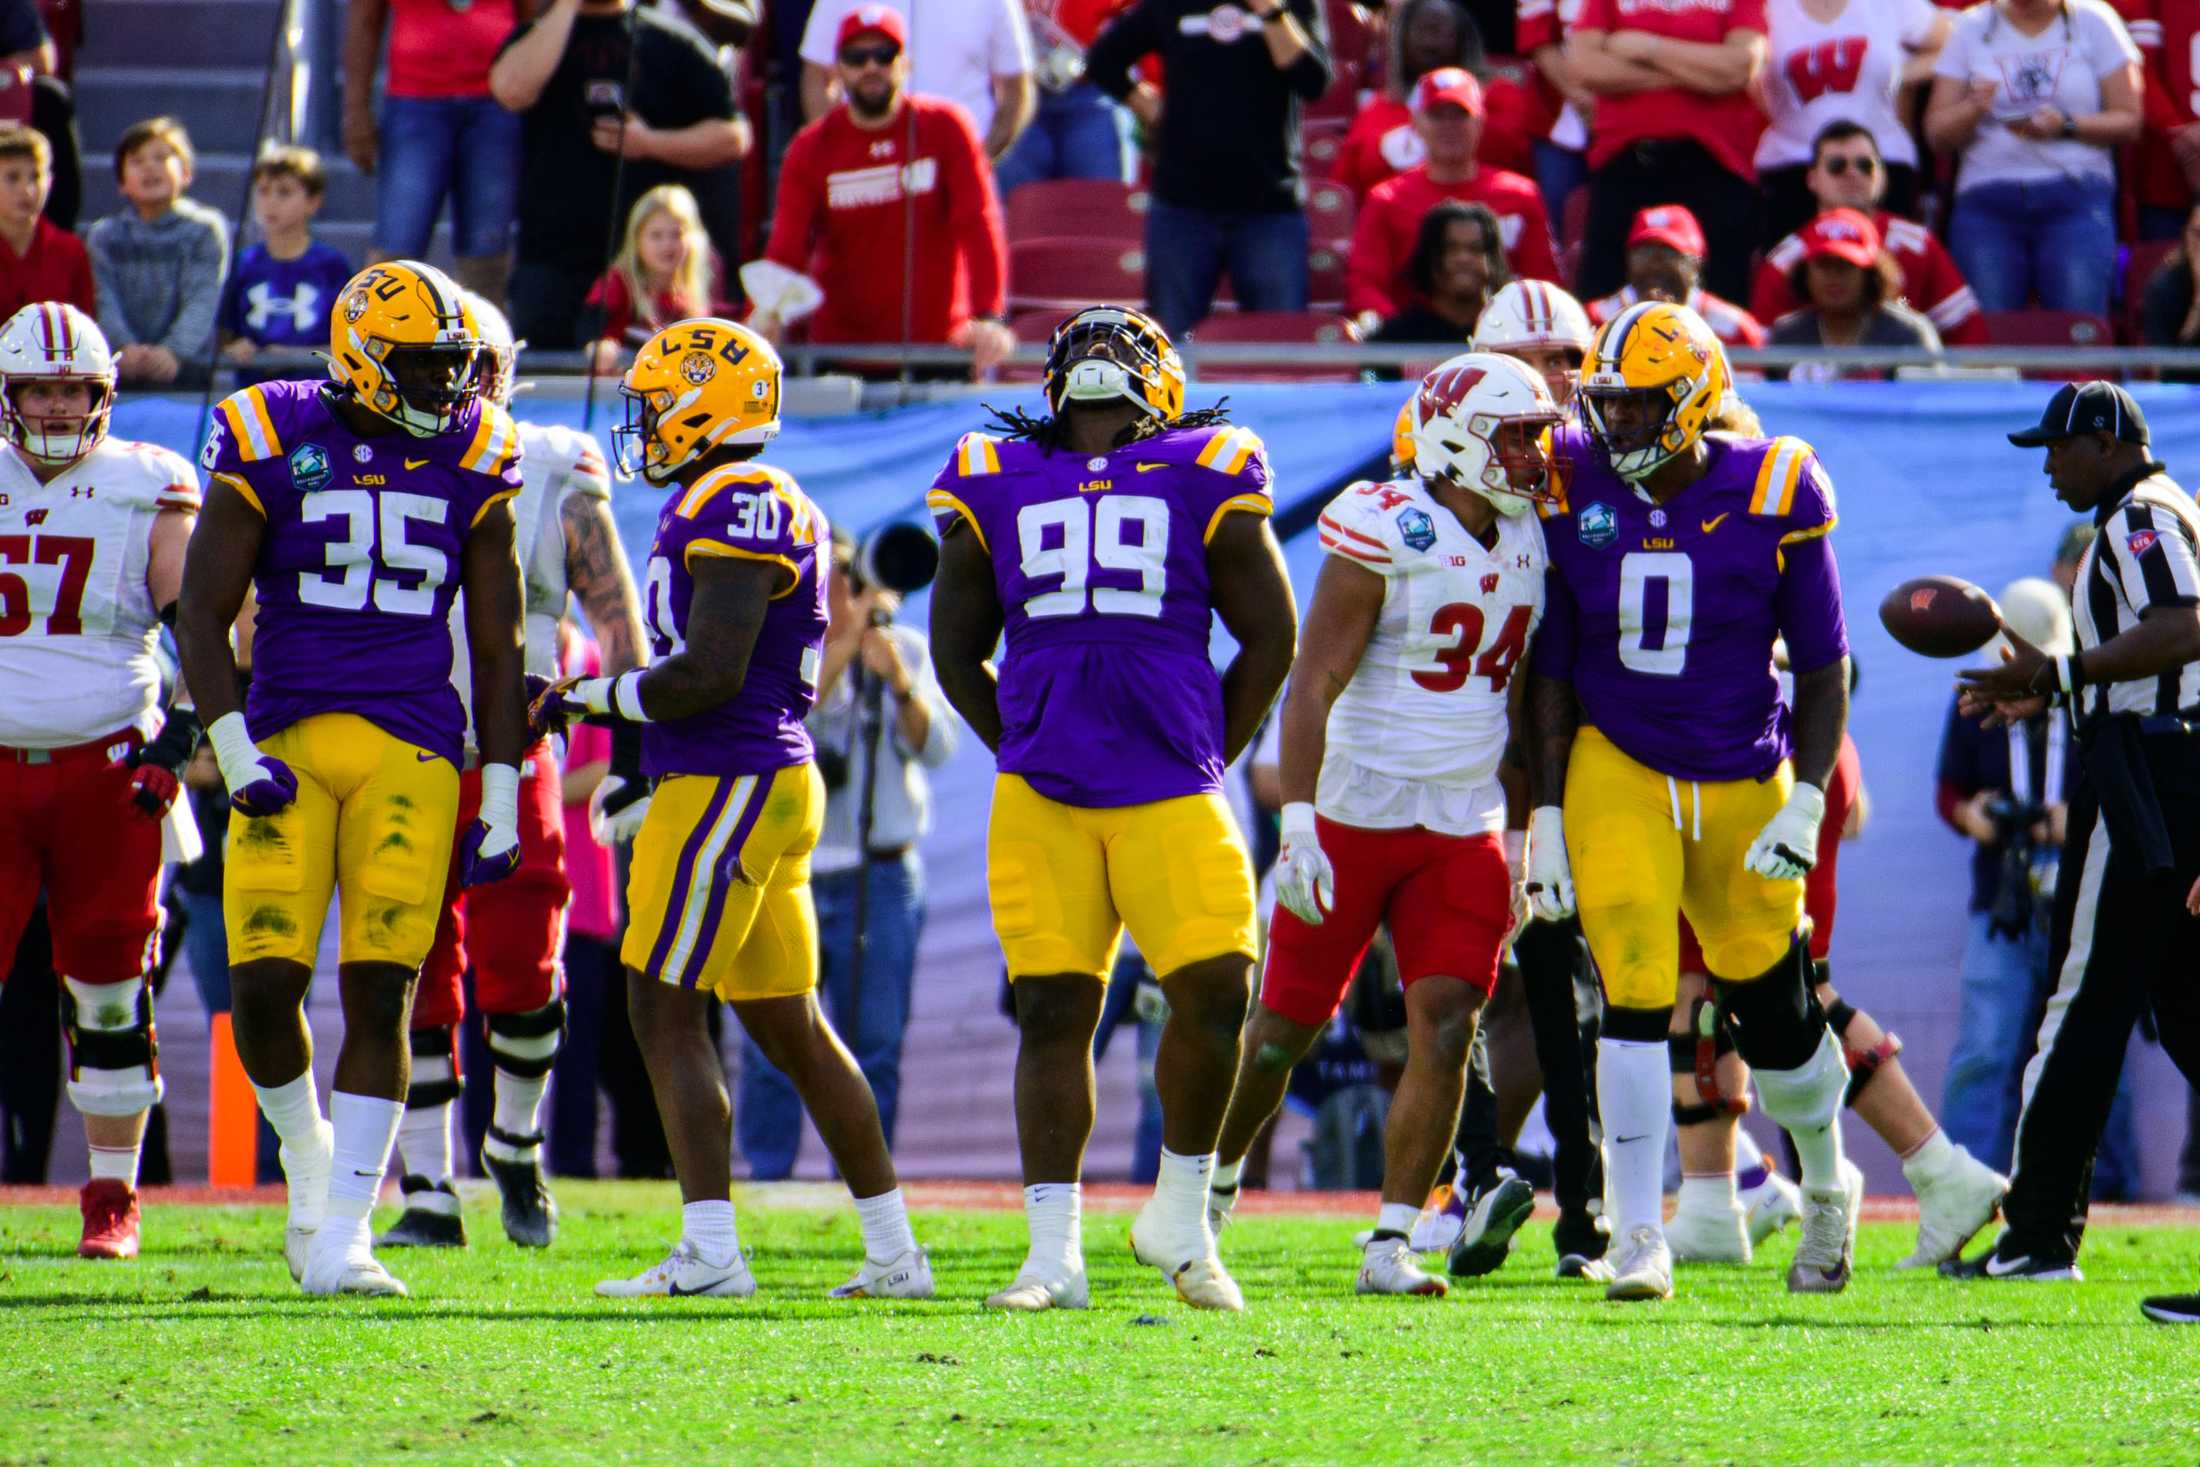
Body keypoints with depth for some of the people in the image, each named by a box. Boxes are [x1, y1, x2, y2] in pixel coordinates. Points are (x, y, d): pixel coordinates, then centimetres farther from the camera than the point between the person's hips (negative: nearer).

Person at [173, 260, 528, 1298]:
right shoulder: (270, 445, 0)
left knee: (378, 993, -8)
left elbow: (496, 647, 12)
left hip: (413, 751, 1)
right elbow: (203, 613, 2)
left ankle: (341, 1238, -4)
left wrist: (502, 798, 8)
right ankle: (308, 1159, 22)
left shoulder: (470, 462, 7)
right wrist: (236, 755, -7)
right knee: (264, 984, -8)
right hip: (285, 743, -1)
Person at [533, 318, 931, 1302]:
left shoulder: (733, 505, -14)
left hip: (727, 785, -10)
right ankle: (893, 1254, 14)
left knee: (665, 1013, -8)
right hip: (774, 780, 10)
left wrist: (596, 696, -9)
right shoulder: (769, 509, 18)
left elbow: (712, 673, -21)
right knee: (789, 1026, 12)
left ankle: (710, 1254, -11)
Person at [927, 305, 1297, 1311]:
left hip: (1170, 795, -1)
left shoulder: (1204, 479, 8)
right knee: (1052, 1011, -2)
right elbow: (956, 650, 21)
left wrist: (1208, 757, 10)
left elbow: (1271, 636, 13)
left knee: (1215, 992, -12)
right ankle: (1052, 1254, 3)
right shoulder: (996, 486, 12)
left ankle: (1179, 1219, 9)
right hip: (1040, 799, 1)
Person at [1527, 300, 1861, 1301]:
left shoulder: (1772, 498, -11)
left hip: (1743, 781, 0)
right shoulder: (1575, 493, -5)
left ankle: (1826, 1188, 37)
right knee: (1635, 993, -15)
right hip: (1615, 769, 0)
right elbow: (1551, 672, 2)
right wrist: (1546, 815, -1)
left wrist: (1806, 805, -12)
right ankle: (1640, 1239, -10)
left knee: (1775, 1020, 8)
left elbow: (1822, 665, -3)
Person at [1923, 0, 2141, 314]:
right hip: (1985, 202, 2)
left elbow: (2128, 122, 4)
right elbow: (1937, 132, 8)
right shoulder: (1974, 27, 12)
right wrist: (1974, 109, -13)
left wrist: (2065, 126, -13)